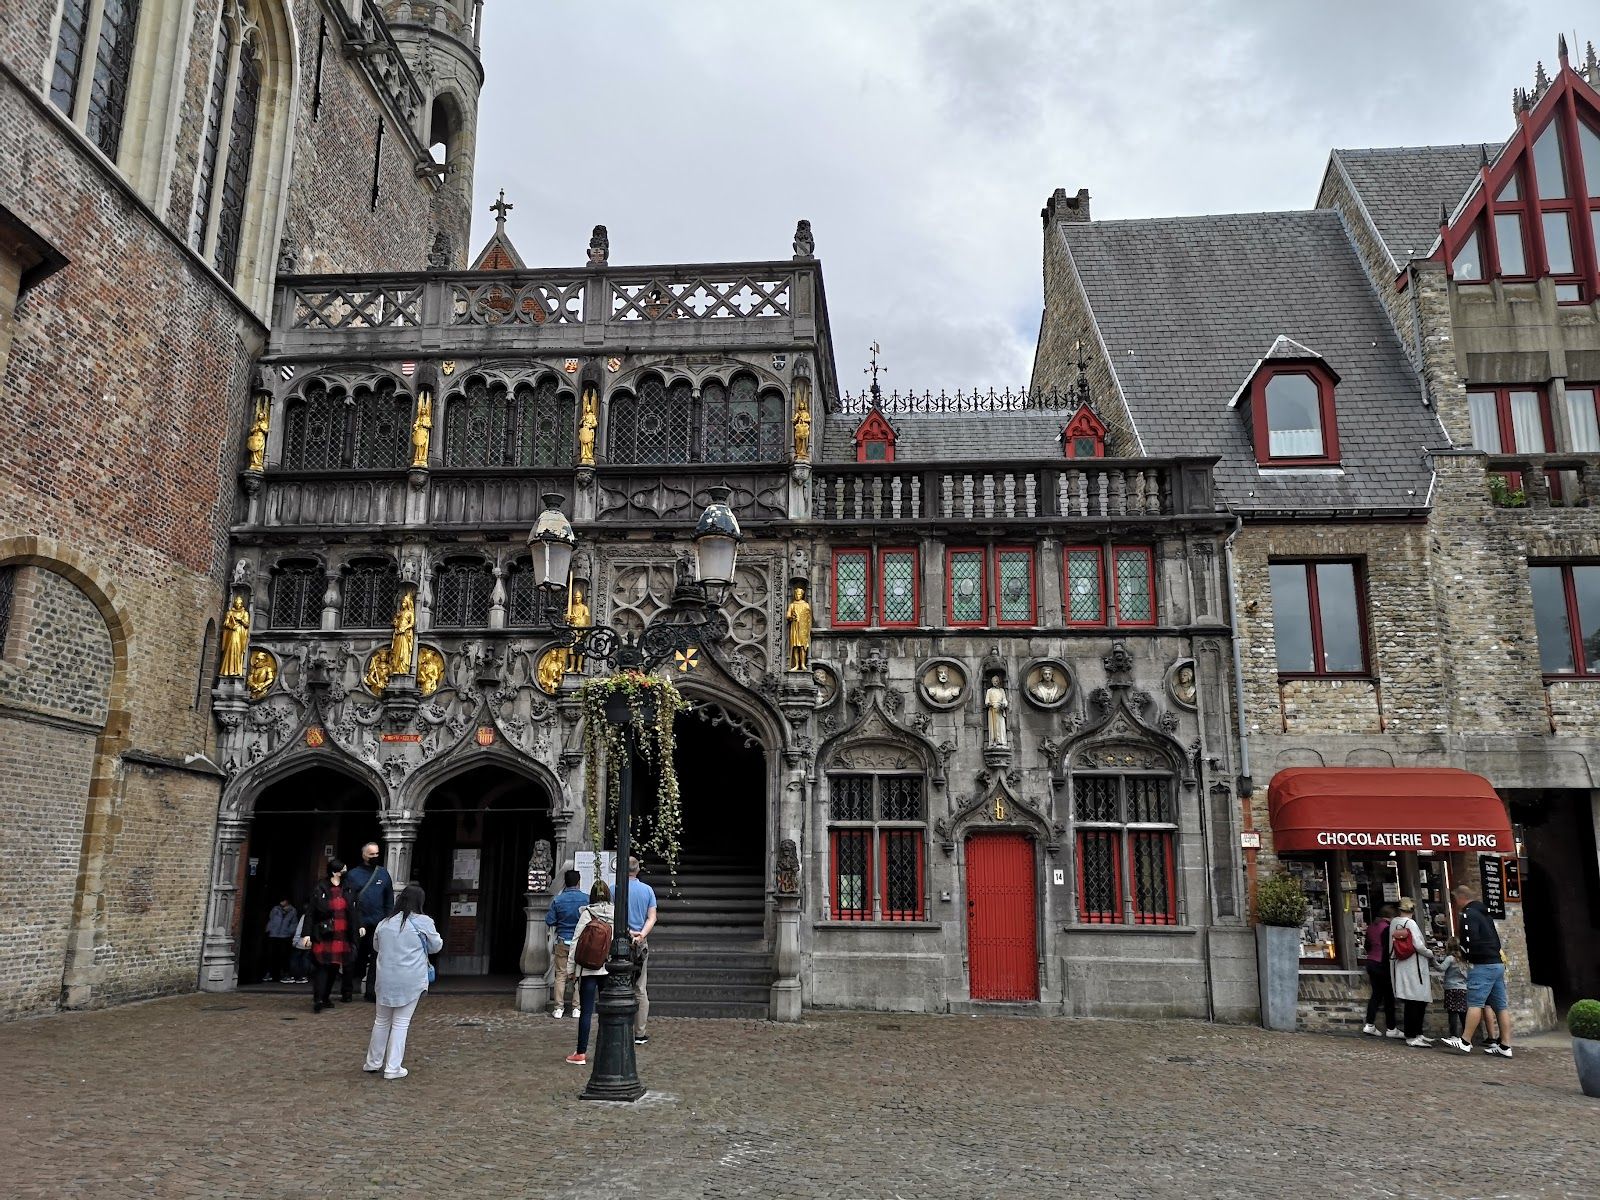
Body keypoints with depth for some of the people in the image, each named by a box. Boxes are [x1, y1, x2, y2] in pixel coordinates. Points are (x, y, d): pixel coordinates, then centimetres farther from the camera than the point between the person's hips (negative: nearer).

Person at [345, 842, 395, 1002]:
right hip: (358, 924, -2)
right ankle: (346, 991, 13)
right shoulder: (354, 874, 1)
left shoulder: (384, 873, 8)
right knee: (354, 958, 3)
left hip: (378, 924, 2)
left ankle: (370, 992, 14)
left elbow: (389, 899, 9)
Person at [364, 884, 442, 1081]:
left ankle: (374, 1062, 30)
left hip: (386, 979, 4)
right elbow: (436, 946, 3)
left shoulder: (384, 923, 3)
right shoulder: (423, 922, -9)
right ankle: (393, 1067, 6)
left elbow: (376, 947, 19)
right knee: (401, 1022, 4)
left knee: (381, 1020, 18)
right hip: (411, 981, -4)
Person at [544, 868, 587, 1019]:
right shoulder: (586, 899, -9)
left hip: (562, 941, 0)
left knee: (560, 975, 7)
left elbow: (549, 921, -3)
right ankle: (576, 1008, 9)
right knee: (579, 975, 8)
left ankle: (559, 1008, 8)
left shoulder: (558, 900, -7)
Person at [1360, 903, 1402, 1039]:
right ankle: (1391, 1028, 7)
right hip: (1382, 965, -8)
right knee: (1389, 996, 2)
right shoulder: (1387, 928, -14)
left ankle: (1369, 1025, 7)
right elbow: (1387, 949, -17)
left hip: (1371, 963, 8)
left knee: (1376, 993, 11)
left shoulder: (1371, 926, 10)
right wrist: (1388, 968, -13)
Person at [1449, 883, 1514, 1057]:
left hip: (1482, 966, -10)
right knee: (1501, 1005, 7)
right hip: (1497, 963, 10)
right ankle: (1505, 1046, 8)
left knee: (1474, 1003, -10)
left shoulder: (1468, 914, -10)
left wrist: (1466, 955, -3)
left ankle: (1465, 1041, -11)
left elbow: (1472, 941, -19)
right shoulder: (1484, 914, 20)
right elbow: (1496, 940, 24)